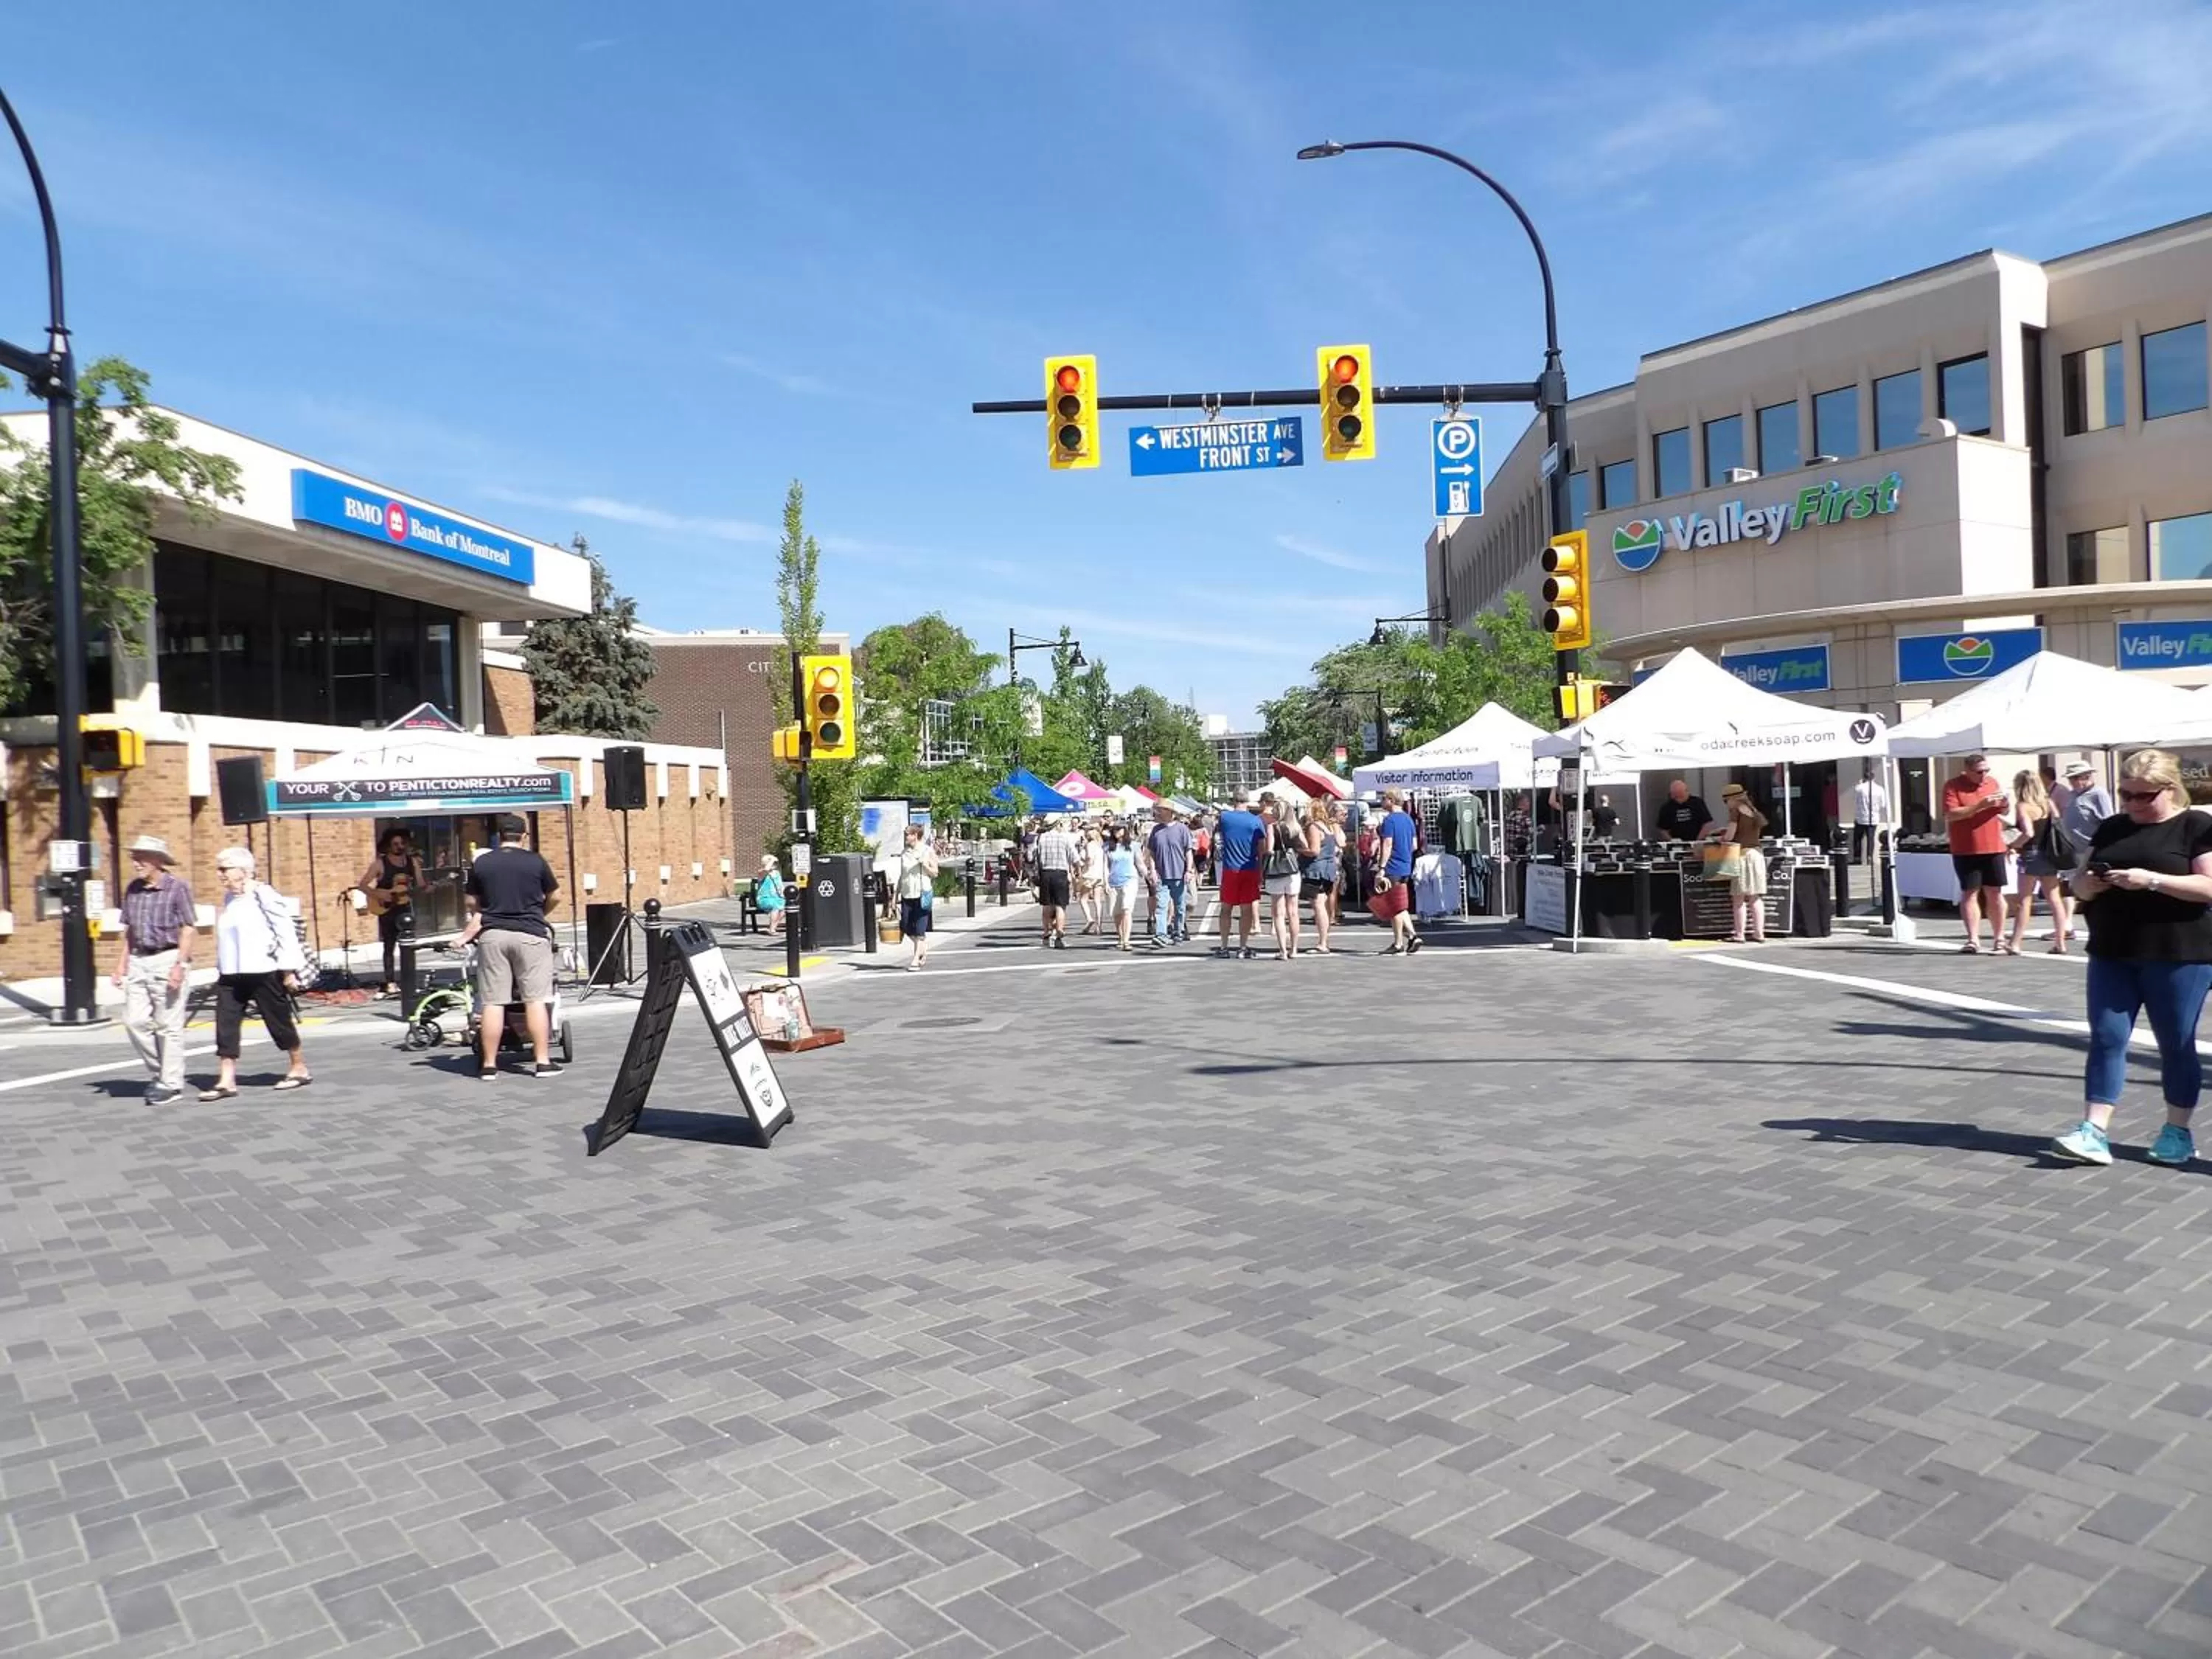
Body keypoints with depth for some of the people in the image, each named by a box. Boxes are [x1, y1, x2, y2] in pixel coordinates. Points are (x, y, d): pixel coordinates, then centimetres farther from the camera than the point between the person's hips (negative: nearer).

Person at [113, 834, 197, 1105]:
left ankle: (171, 1084, 6)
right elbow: (129, 930, 19)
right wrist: (122, 962, 12)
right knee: (135, 1021, 3)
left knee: (168, 1026, -2)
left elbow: (190, 930, -10)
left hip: (168, 959, -6)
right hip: (138, 961, 6)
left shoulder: (177, 887, -8)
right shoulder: (132, 889, 10)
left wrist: (180, 965, -16)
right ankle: (158, 1072, 20)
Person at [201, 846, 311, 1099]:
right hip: (231, 975, 7)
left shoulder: (262, 895, -12)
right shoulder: (229, 898, 13)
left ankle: (300, 1069, 19)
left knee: (279, 1021, 4)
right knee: (225, 1025, -1)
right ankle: (226, 1081, 0)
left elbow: (286, 931, -13)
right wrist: (221, 969, 20)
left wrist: (288, 969, -14)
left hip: (263, 971, -7)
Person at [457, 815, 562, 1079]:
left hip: (492, 935, 2)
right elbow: (554, 896, 11)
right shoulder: (536, 862, 1)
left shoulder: (481, 863, 5)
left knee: (492, 1002, 3)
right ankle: (542, 1061, 1)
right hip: (530, 934, -2)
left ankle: (489, 1065, 7)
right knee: (535, 999, 1)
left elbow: (472, 903, 12)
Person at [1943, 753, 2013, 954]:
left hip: (1993, 848, 4)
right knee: (1969, 893, 0)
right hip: (1965, 851, -4)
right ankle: (1973, 940, 2)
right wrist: (1980, 806, -23)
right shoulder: (1953, 786, -5)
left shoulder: (1993, 783, 10)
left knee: (1995, 893, 6)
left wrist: (2005, 804, -6)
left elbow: (2005, 812, 18)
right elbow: (1951, 815, -17)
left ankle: (1999, 938, 14)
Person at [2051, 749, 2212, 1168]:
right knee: (2106, 1038, -1)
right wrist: (2087, 884, -8)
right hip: (2112, 954, 5)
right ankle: (2095, 1132, -2)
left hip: (2177, 956, -4)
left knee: (2176, 1044, 6)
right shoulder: (2110, 829, 11)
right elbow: (2080, 880, 15)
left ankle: (2178, 1132, 19)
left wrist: (2152, 880, -24)